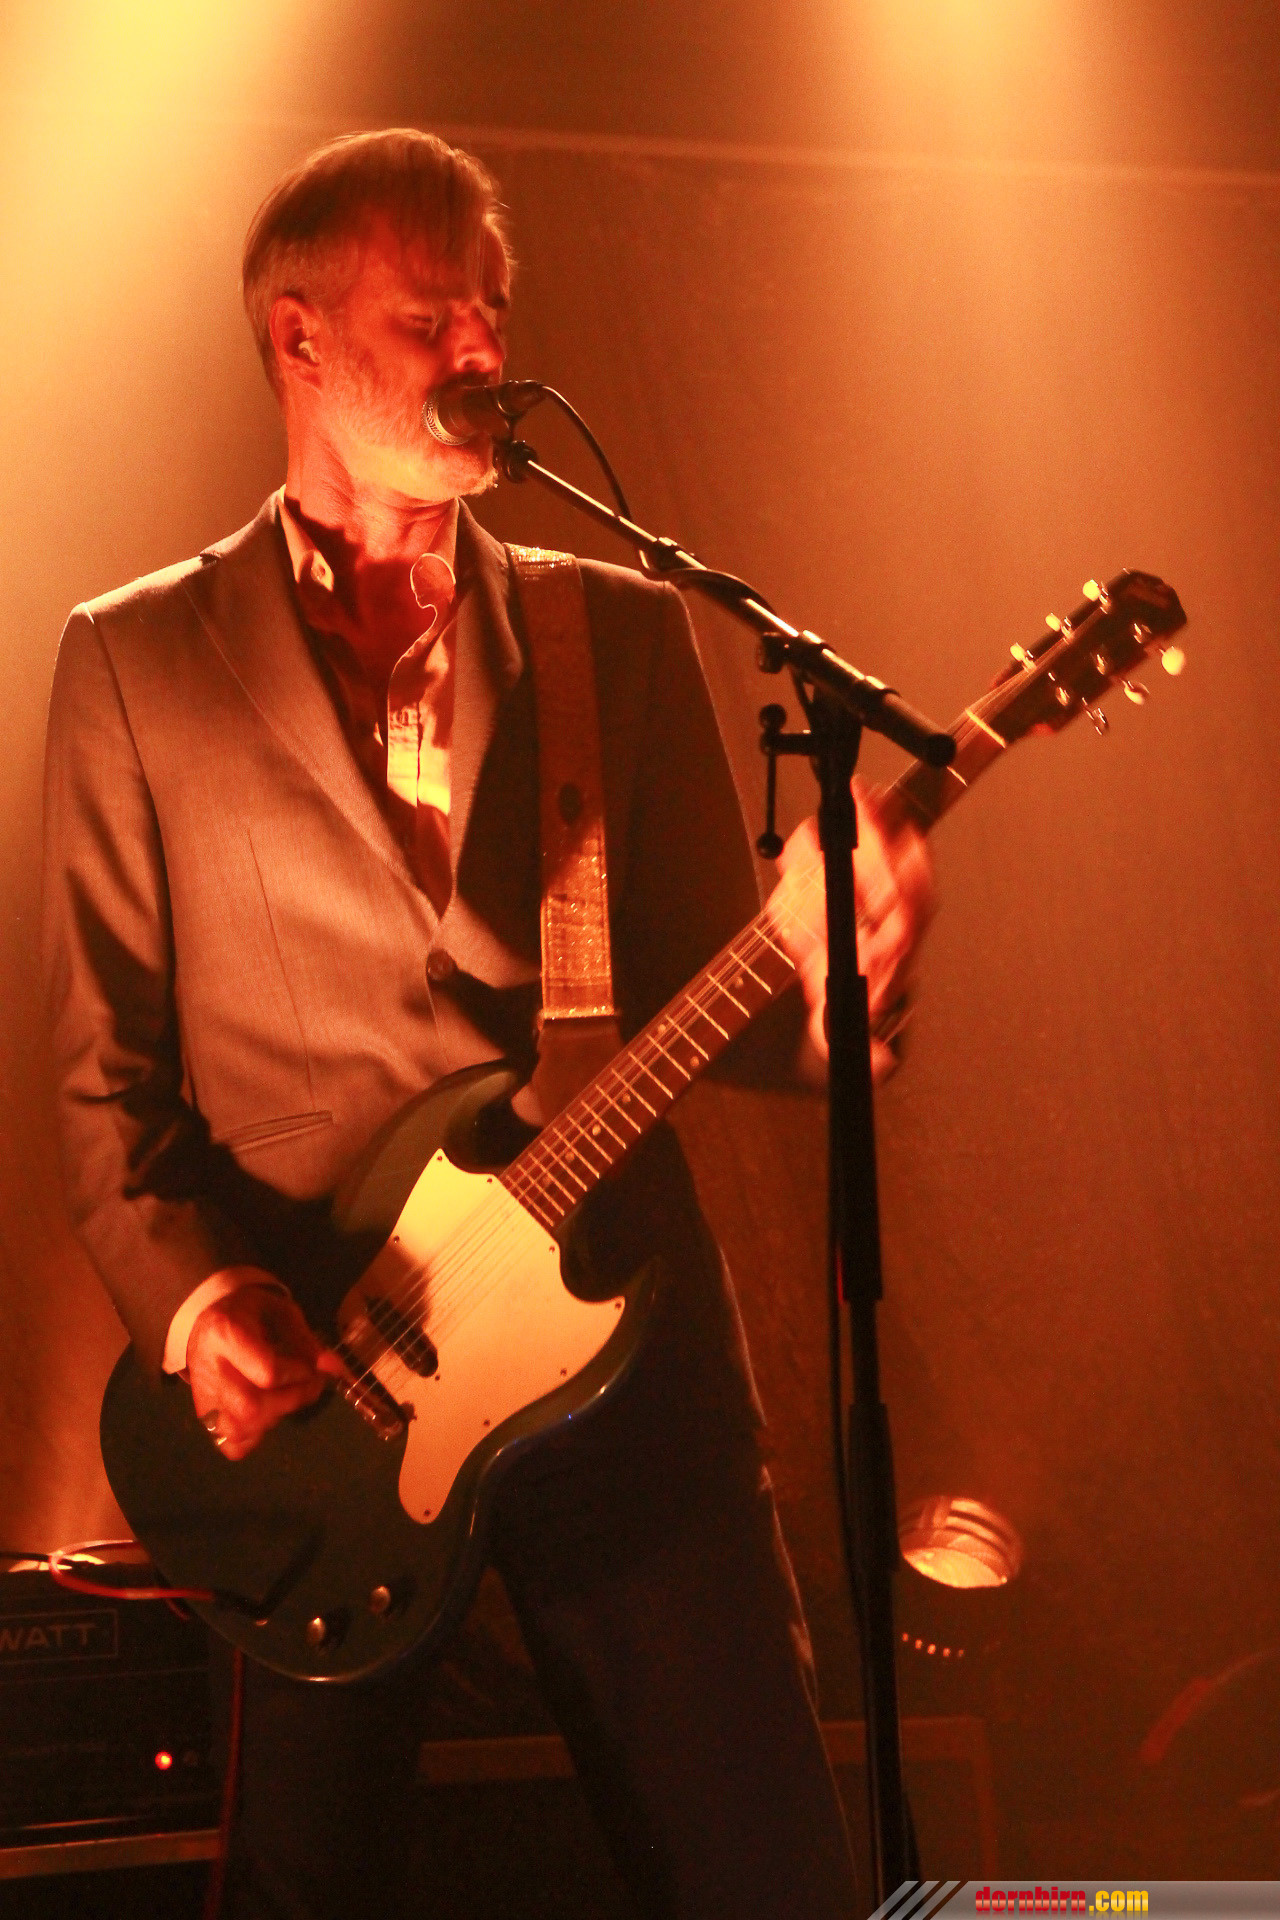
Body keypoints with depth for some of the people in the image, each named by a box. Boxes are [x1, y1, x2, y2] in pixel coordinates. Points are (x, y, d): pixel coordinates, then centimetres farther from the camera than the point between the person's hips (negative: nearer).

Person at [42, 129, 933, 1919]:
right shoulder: (135, 657, 5)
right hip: (298, 1369, -1)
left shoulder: (626, 631, 10)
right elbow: (106, 1062, 4)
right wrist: (185, 1296, -13)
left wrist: (824, 967, -16)